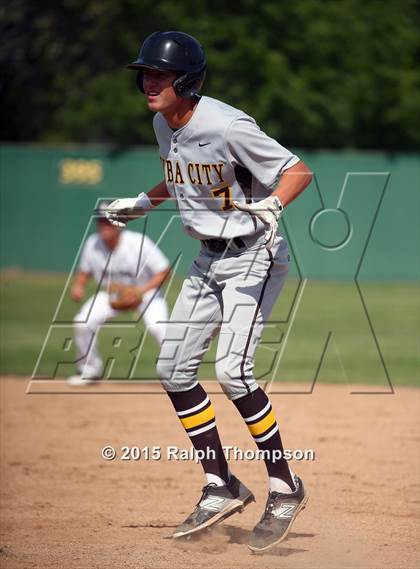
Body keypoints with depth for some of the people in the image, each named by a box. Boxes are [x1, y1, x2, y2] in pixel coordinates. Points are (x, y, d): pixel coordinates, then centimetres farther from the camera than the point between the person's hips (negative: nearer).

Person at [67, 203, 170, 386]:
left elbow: (163, 272, -20)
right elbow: (85, 270, 3)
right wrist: (78, 285, -19)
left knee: (158, 327, -29)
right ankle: (90, 371, 8)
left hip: (146, 291, -4)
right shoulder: (92, 244, -14)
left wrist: (140, 291, -31)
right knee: (82, 323, -14)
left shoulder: (139, 243, -26)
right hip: (110, 294, 4)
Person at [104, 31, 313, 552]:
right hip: (208, 259, 9)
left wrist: (271, 204, -38)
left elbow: (298, 171, -22)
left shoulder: (226, 126, -24)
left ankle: (285, 490, -5)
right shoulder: (163, 124, 2)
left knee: (231, 371, -20)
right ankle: (221, 489, 15)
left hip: (253, 255, -9)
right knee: (173, 369, 5)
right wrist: (142, 203, 21)